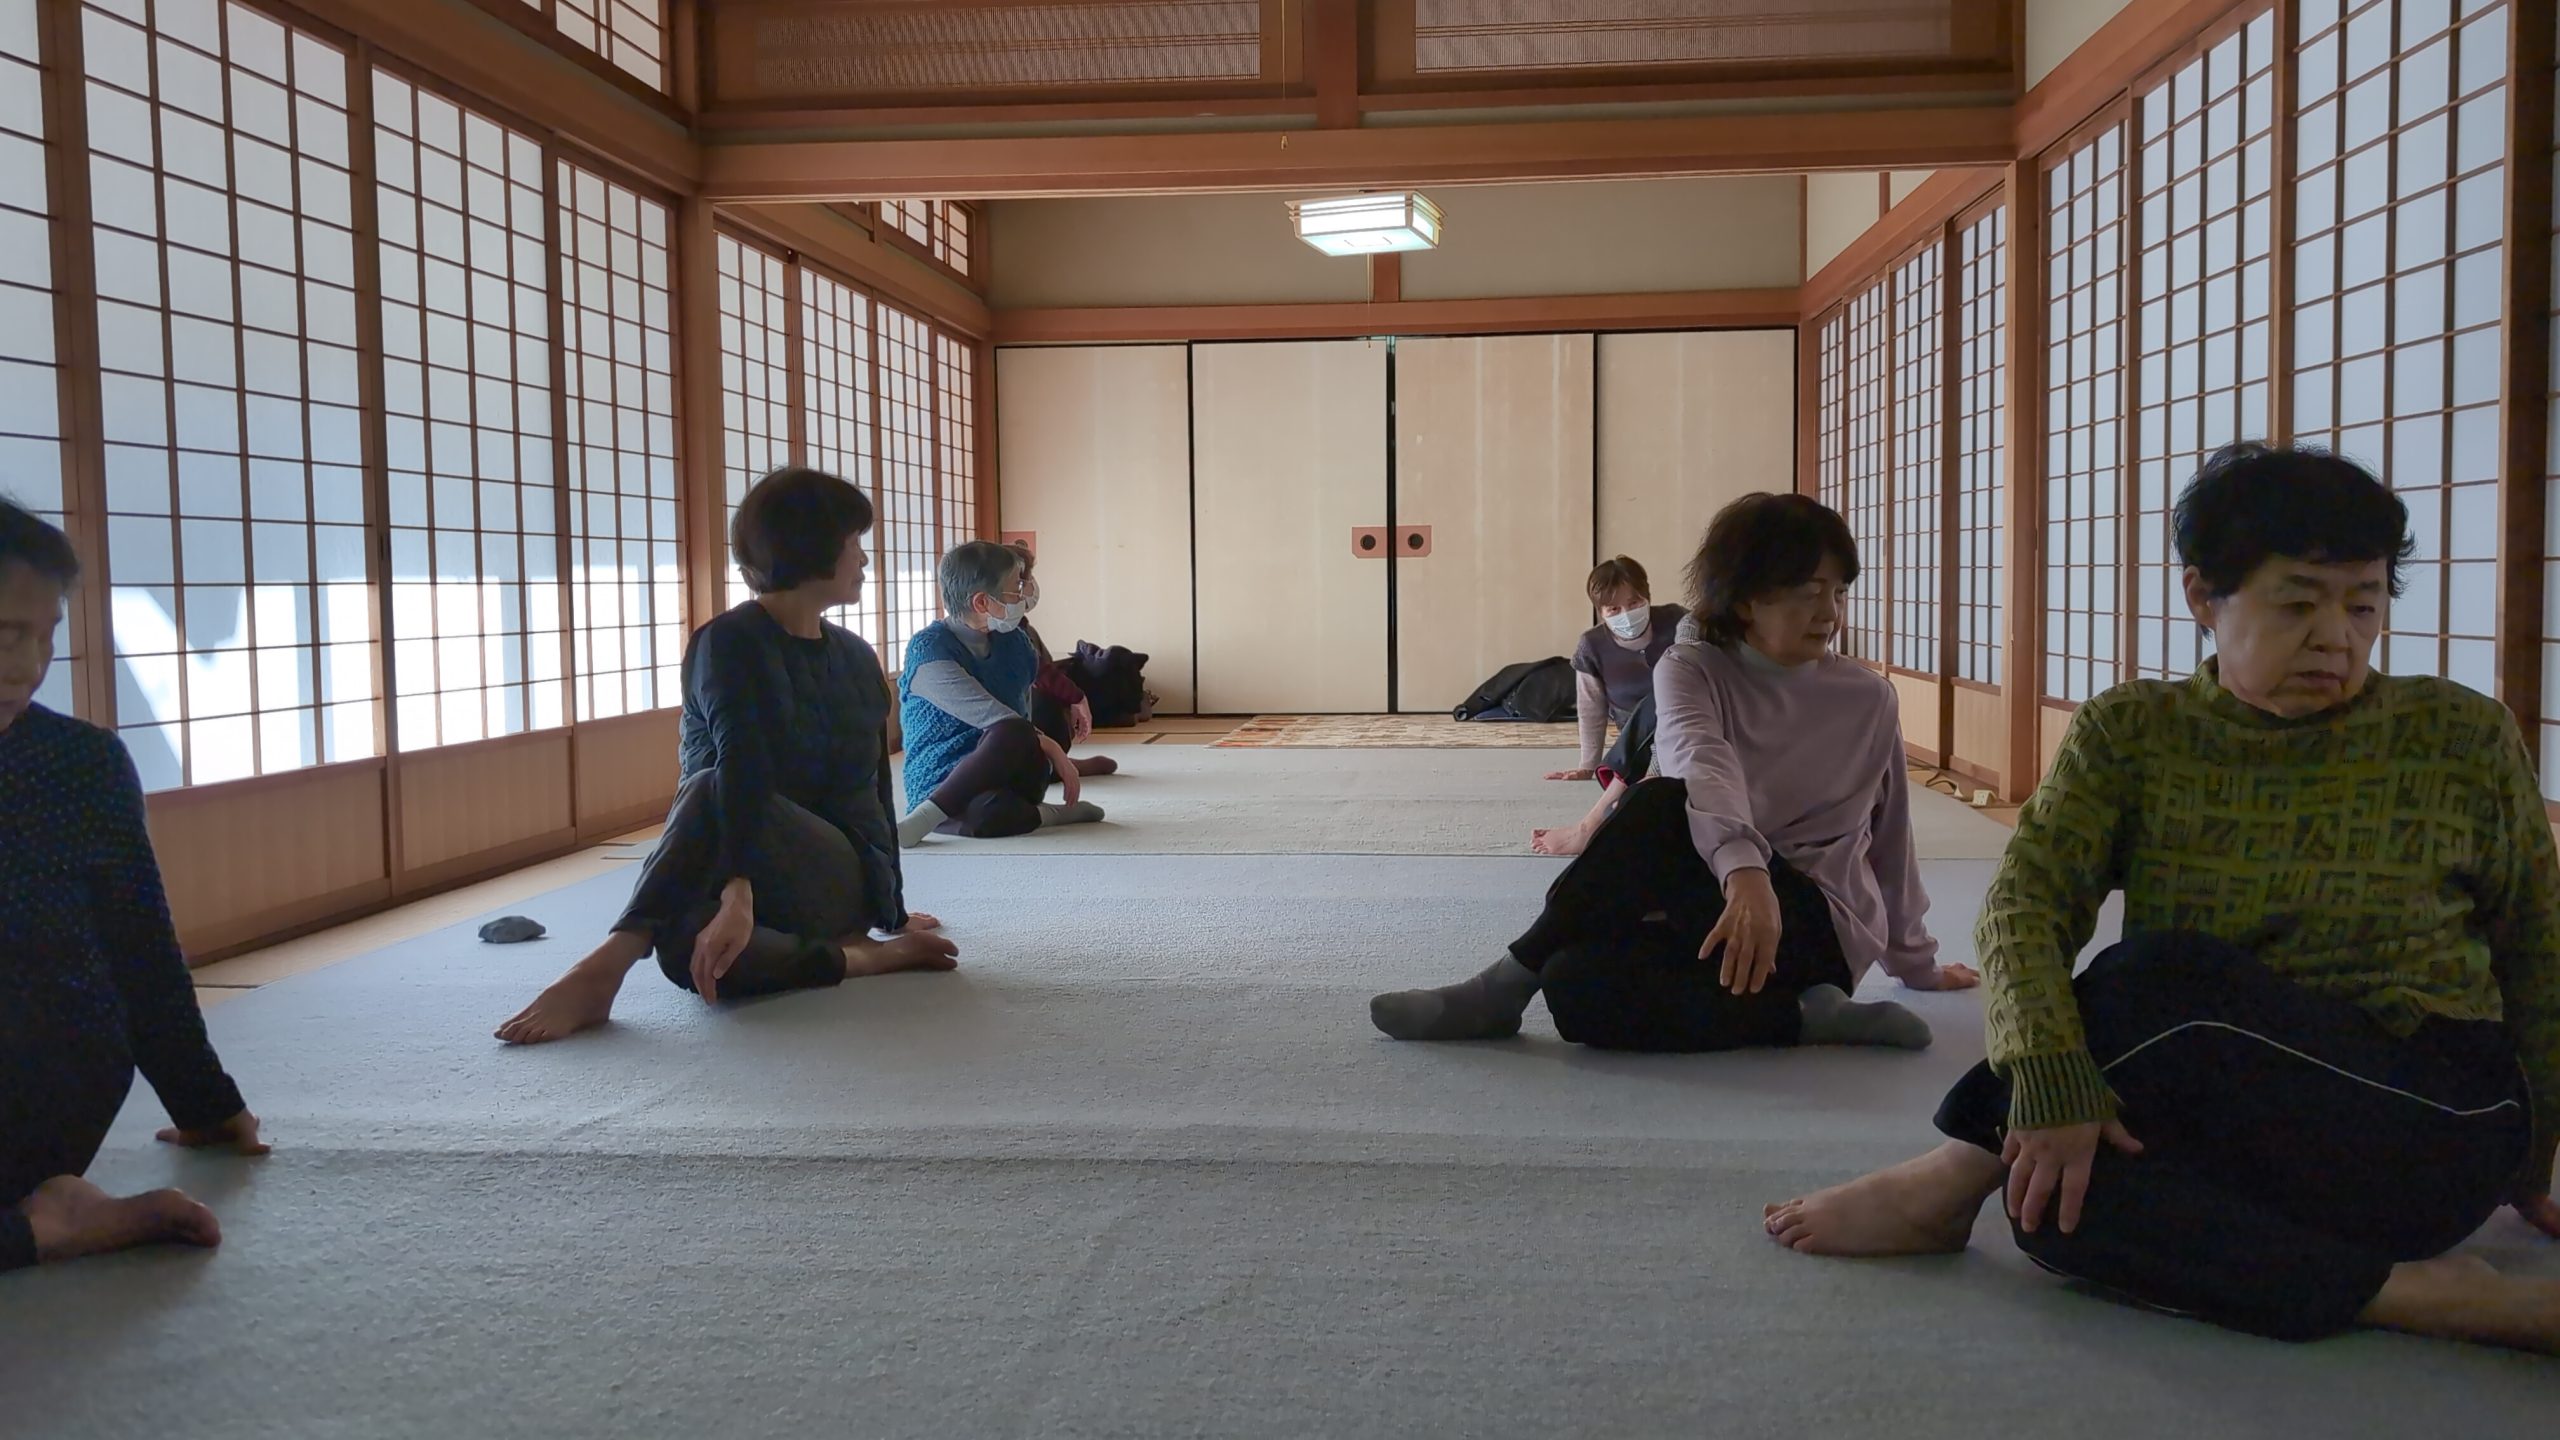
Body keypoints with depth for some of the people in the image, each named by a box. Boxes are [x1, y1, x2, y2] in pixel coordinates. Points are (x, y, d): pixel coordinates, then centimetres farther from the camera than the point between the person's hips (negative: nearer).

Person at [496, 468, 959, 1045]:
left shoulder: (857, 659, 14)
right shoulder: (729, 643, -6)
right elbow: (743, 764, -26)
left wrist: (891, 906, 19)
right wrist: (737, 891, -40)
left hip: (843, 881, 3)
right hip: (730, 875, -2)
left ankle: (606, 965, -45)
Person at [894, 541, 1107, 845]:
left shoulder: (1014, 642, 12)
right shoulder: (929, 649, -10)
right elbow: (988, 715, -21)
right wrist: (1052, 749, -24)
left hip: (1013, 777, 7)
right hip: (941, 786, -7)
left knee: (1013, 738, -33)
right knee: (987, 813, -45)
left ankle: (925, 818, -22)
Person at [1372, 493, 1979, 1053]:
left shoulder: (1867, 699, 5)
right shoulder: (1691, 671, 0)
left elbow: (1889, 838, 19)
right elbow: (1701, 762, -23)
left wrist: (1914, 961, 29)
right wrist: (1745, 870, -44)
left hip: (1821, 929, -1)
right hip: (1716, 905, 2)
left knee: (1661, 812, -31)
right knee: (1580, 982, -32)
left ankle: (1506, 986, -23)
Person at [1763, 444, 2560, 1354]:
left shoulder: (2463, 740, -2)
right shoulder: (2131, 732, 0)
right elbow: (2026, 901, -13)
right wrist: (2050, 1078, -31)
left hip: (2439, 1130, -2)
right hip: (2236, 1139, 3)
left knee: (2164, 980, -29)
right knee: (2053, 1188, -29)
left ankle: (1945, 1184, -17)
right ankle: (2413, 1293, -25)